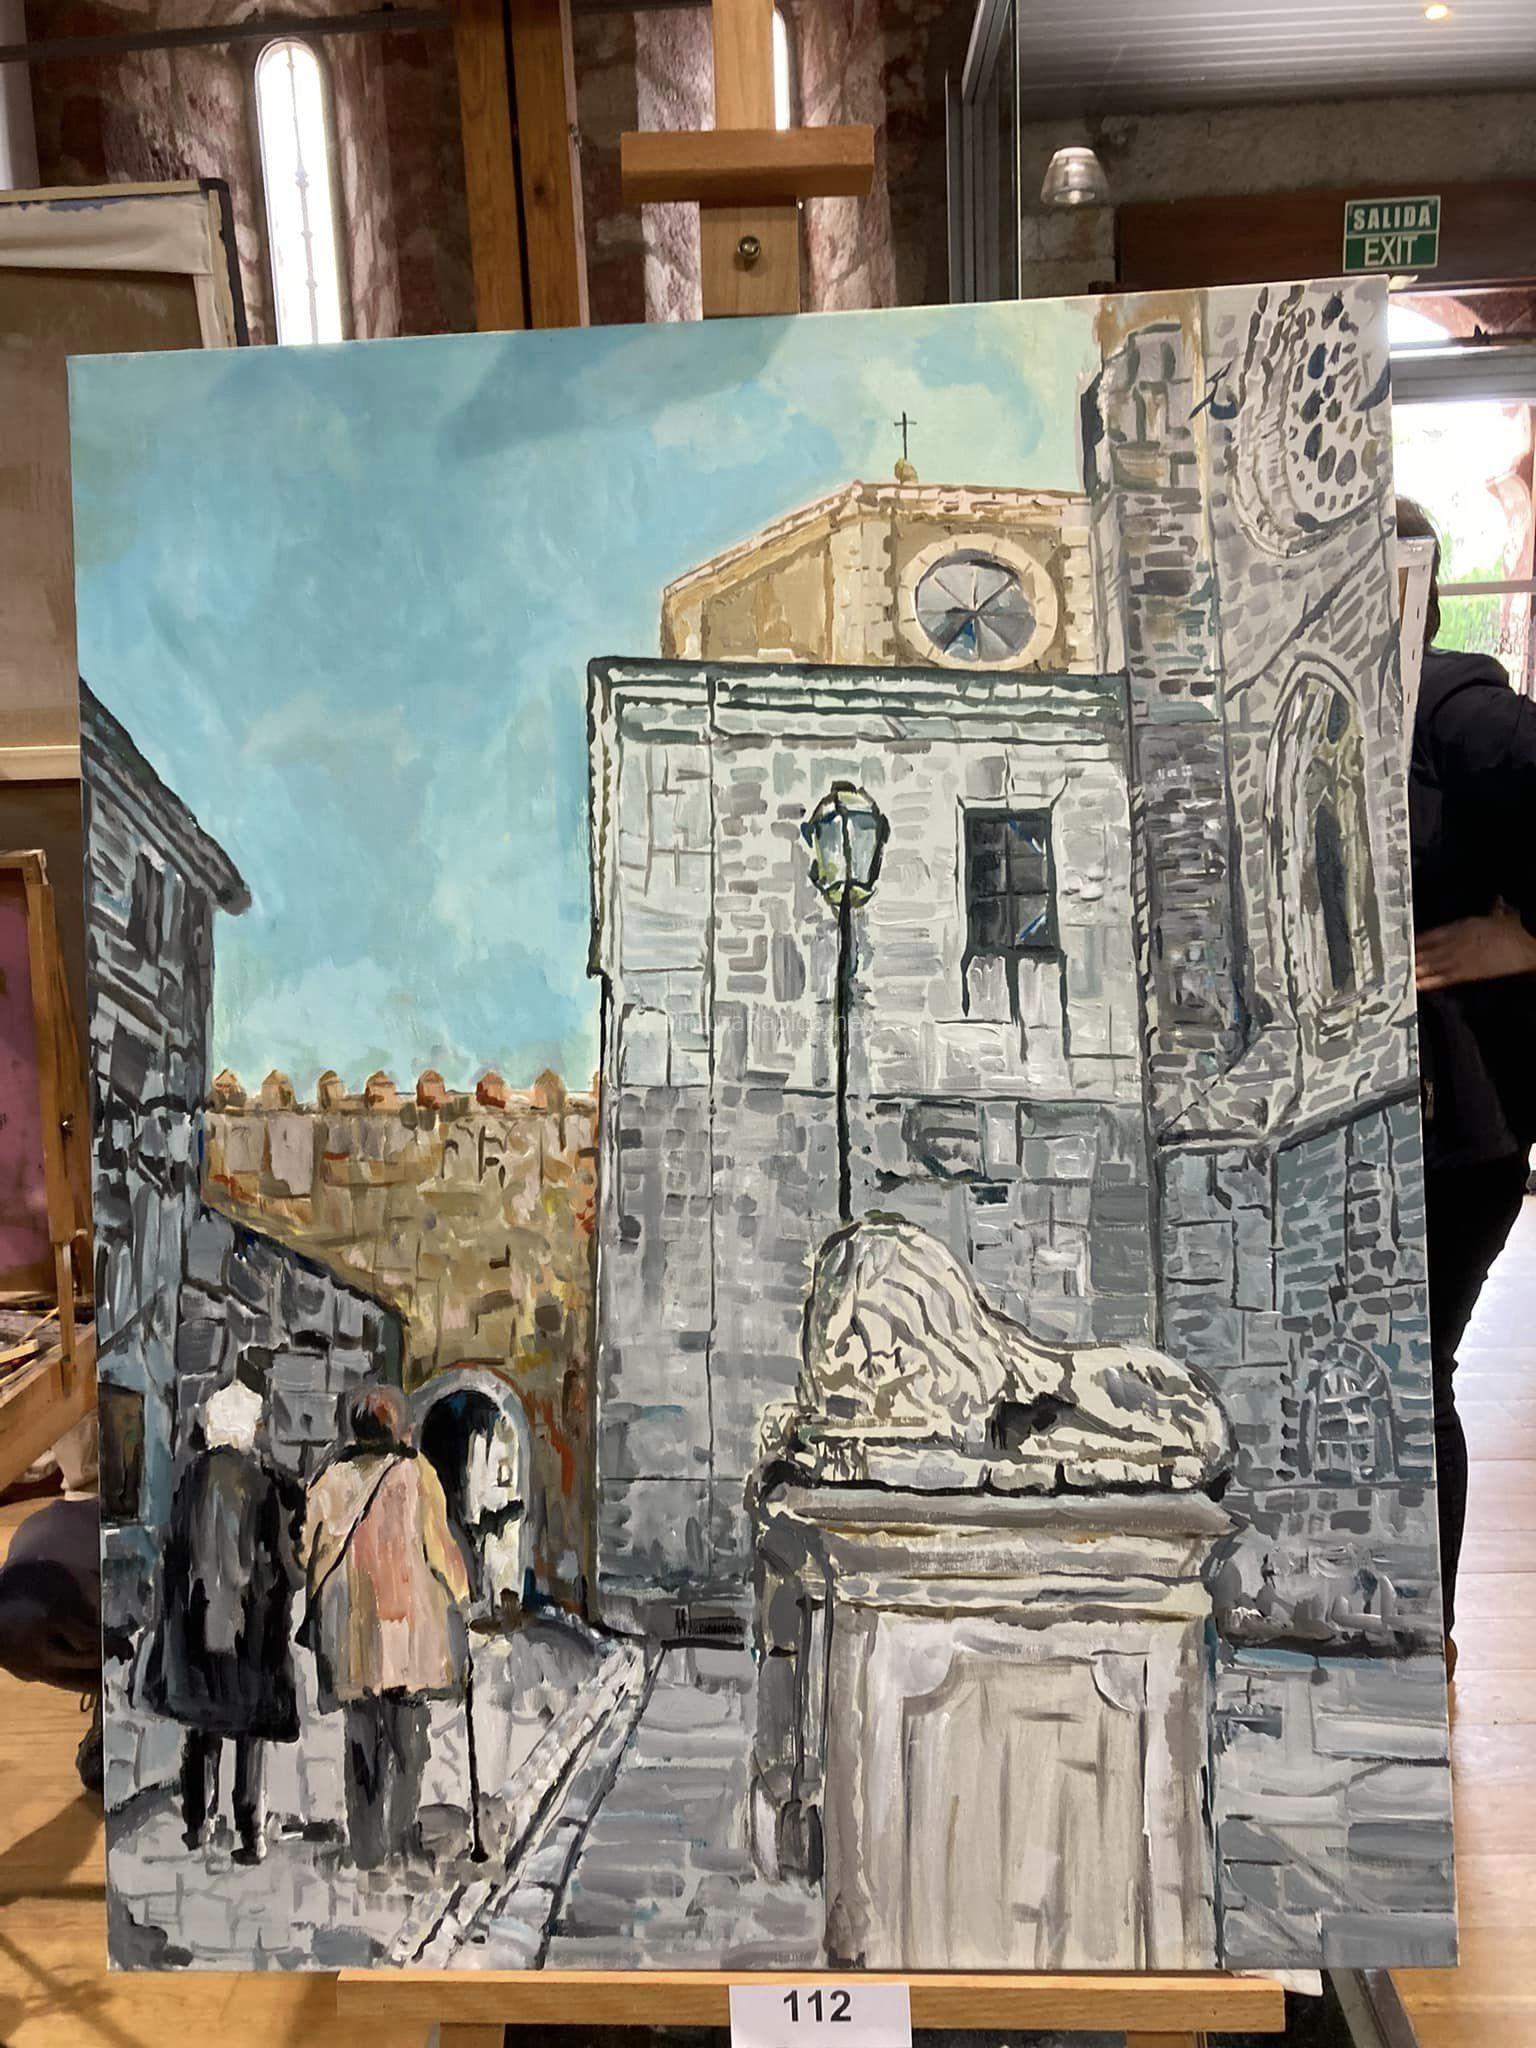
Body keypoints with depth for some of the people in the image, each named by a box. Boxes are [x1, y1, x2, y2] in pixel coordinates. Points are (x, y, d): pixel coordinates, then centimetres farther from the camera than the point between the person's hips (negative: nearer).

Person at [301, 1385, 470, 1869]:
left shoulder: (329, 1478, 5)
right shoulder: (415, 1473, -4)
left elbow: (311, 1548, 5)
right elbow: (438, 1544, -4)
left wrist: (313, 1613, 14)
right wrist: (460, 1594, 10)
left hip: (346, 1622, 3)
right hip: (406, 1610, -3)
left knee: (361, 1734, 11)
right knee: (407, 1729, 4)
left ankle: (366, 1846, 14)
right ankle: (396, 1831, -5)